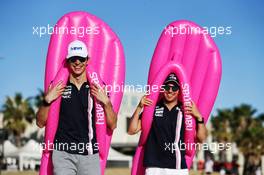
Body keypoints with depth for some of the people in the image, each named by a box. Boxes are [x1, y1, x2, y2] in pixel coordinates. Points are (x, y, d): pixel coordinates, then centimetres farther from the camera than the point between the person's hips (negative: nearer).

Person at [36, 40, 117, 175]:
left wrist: (106, 102, -9)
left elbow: (112, 125, 5)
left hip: (90, 155, 1)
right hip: (63, 154, 0)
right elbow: (40, 123, 9)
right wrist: (47, 100, -5)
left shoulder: (97, 88, 7)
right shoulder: (57, 87, 8)